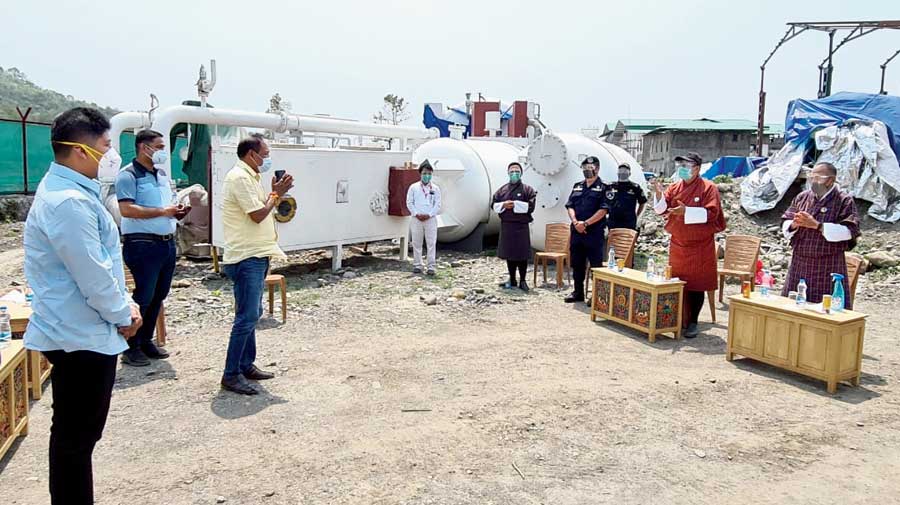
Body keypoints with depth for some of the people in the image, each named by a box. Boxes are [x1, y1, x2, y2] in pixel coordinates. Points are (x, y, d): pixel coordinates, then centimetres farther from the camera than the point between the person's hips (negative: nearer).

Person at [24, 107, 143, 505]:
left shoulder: (70, 190, 10)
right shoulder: (68, 202, -24)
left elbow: (100, 260, 16)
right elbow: (92, 276, -23)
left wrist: (125, 304, 8)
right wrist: (123, 315, -8)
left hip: (80, 331, 10)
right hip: (81, 336, -10)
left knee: (77, 434, 21)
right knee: (76, 437, 4)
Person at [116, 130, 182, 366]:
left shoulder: (163, 174, 17)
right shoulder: (128, 175, -9)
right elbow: (126, 210, -20)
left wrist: (179, 208, 0)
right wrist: (162, 211, -20)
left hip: (167, 242, 8)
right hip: (142, 244, -8)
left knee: (159, 295, 13)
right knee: (143, 296, -3)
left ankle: (146, 340, 26)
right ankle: (131, 347, 9)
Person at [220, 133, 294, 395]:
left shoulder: (250, 177, 17)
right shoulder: (239, 177, -15)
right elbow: (258, 215, -19)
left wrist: (275, 192, 7)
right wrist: (276, 194, -6)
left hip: (256, 255, 11)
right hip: (246, 257, -11)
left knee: (252, 314, 15)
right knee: (247, 317, -9)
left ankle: (247, 365, 24)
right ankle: (231, 374, -3)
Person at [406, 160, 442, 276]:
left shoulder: (435, 188, 6)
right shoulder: (413, 187, 6)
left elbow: (437, 204, 2)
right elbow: (409, 203, 3)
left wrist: (429, 215, -10)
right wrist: (417, 214, -9)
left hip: (431, 219, 0)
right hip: (417, 219, 1)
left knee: (431, 243, -2)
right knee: (416, 243, 5)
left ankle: (431, 267, 1)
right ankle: (417, 265, 14)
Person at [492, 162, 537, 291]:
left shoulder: (527, 189, 2)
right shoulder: (502, 189, 13)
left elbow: (531, 206, -9)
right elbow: (494, 205, 9)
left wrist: (515, 204, -14)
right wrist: (504, 205, -10)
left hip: (521, 226, -3)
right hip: (506, 226, 3)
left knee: (522, 254, -2)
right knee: (509, 253, 8)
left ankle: (522, 281, 8)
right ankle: (512, 280, 18)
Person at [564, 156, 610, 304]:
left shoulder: (603, 188, -3)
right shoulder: (577, 186, 15)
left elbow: (603, 210, -12)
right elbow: (570, 206, 9)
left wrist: (586, 223, -17)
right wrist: (575, 222, -9)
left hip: (594, 232, -6)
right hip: (576, 231, 6)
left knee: (596, 265, -1)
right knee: (577, 264, 13)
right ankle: (578, 293, 24)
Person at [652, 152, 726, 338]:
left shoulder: (709, 188, -6)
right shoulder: (675, 187, 8)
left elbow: (711, 213, -16)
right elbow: (662, 209, 2)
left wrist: (687, 211, -26)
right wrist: (659, 193, -16)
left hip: (700, 247, -4)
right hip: (677, 244, 5)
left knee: (696, 285, 1)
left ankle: (693, 323, 10)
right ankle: (679, 319, 20)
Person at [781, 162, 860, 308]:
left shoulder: (844, 201, -3)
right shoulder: (802, 197, 10)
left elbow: (850, 230, -15)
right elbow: (785, 225, 11)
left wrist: (816, 225, -20)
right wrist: (794, 224, -13)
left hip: (828, 268, -4)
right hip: (799, 265, 5)